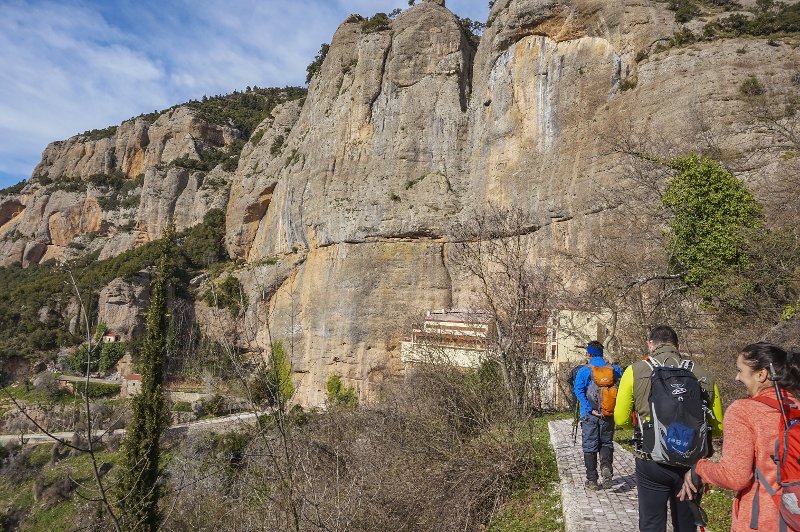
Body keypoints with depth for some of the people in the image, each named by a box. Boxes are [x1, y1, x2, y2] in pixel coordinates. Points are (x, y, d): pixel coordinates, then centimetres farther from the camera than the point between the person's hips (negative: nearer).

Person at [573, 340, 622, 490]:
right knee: (607, 443, 19)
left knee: (589, 446, 8)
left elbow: (579, 391, -15)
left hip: (590, 415, -2)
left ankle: (592, 480, 12)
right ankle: (606, 466, -7)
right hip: (609, 414, 2)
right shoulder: (614, 369, 2)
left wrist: (591, 409, -15)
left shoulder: (584, 370, -6)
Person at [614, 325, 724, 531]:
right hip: (691, 464, 3)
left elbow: (621, 419, -4)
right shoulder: (703, 375, 0)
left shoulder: (636, 371, -7)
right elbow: (718, 427, 7)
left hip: (651, 463, -3)